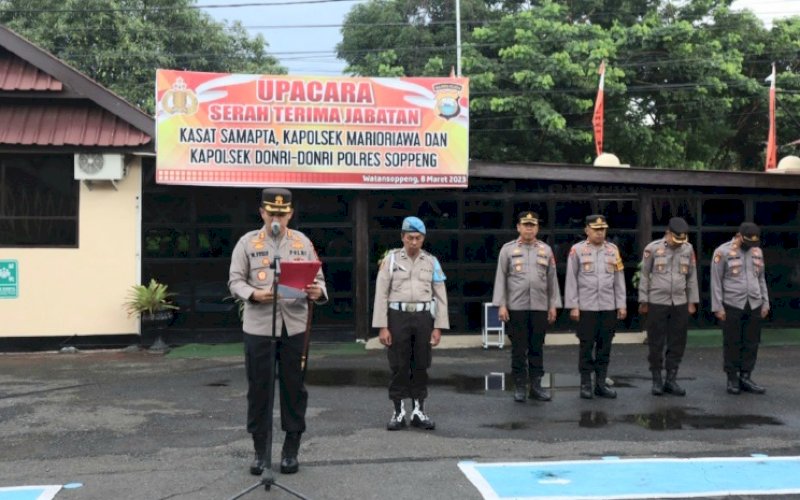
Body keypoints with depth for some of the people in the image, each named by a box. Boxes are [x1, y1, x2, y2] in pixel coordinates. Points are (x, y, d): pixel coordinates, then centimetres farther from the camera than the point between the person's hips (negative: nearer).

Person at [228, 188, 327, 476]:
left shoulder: (302, 242, 10)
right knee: (259, 389, 4)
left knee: (294, 388, 6)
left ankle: (291, 450, 19)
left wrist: (318, 292, -14)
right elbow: (235, 281, 0)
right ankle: (260, 451, 18)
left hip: (294, 327, 1)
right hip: (258, 326, -1)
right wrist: (254, 294, -19)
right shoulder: (247, 242, 4)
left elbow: (318, 278, 9)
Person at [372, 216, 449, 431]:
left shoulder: (431, 261, 7)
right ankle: (398, 413, 12)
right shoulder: (391, 259, 2)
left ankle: (418, 411, 17)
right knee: (398, 366, 2)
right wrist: (382, 327, -6)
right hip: (398, 316, -2)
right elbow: (381, 294, -1)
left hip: (423, 317, 2)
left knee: (421, 366, 7)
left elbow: (441, 296, 8)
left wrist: (438, 327, 2)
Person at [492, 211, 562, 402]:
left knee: (537, 349, 7)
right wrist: (501, 305, -7)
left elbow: (552, 279, 9)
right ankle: (519, 387, 12)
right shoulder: (508, 249, 2)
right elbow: (501, 278, 0)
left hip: (540, 307, 2)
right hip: (516, 307, -2)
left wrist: (553, 305, 5)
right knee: (518, 349, 3)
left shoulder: (546, 250, 8)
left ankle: (536, 386, 15)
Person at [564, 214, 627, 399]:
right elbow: (571, 280, -2)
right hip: (586, 307, -3)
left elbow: (619, 279, 10)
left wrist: (621, 304, 6)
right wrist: (573, 306, -6)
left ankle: (601, 383, 16)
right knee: (586, 347, 2)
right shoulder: (577, 250, -1)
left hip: (608, 307, 3)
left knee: (605, 347, 7)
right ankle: (585, 384, 10)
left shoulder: (613, 250, 9)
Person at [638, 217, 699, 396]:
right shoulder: (652, 248, -5)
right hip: (657, 303, -3)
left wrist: (692, 301, 8)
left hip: (680, 303, 3)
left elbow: (692, 277, 9)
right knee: (656, 343, 2)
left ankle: (671, 380, 16)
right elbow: (644, 275, -1)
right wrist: (643, 301, -1)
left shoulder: (688, 249, 3)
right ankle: (657, 380, 14)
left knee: (677, 343, 5)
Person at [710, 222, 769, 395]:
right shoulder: (722, 251, -7)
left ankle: (745, 378, 12)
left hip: (754, 305, 5)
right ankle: (732, 379, 12)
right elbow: (716, 281, -7)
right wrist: (717, 307, -10)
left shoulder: (757, 252, 10)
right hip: (732, 305, -5)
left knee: (751, 343, 4)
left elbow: (761, 279, 17)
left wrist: (765, 303, 10)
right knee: (732, 344, 2)